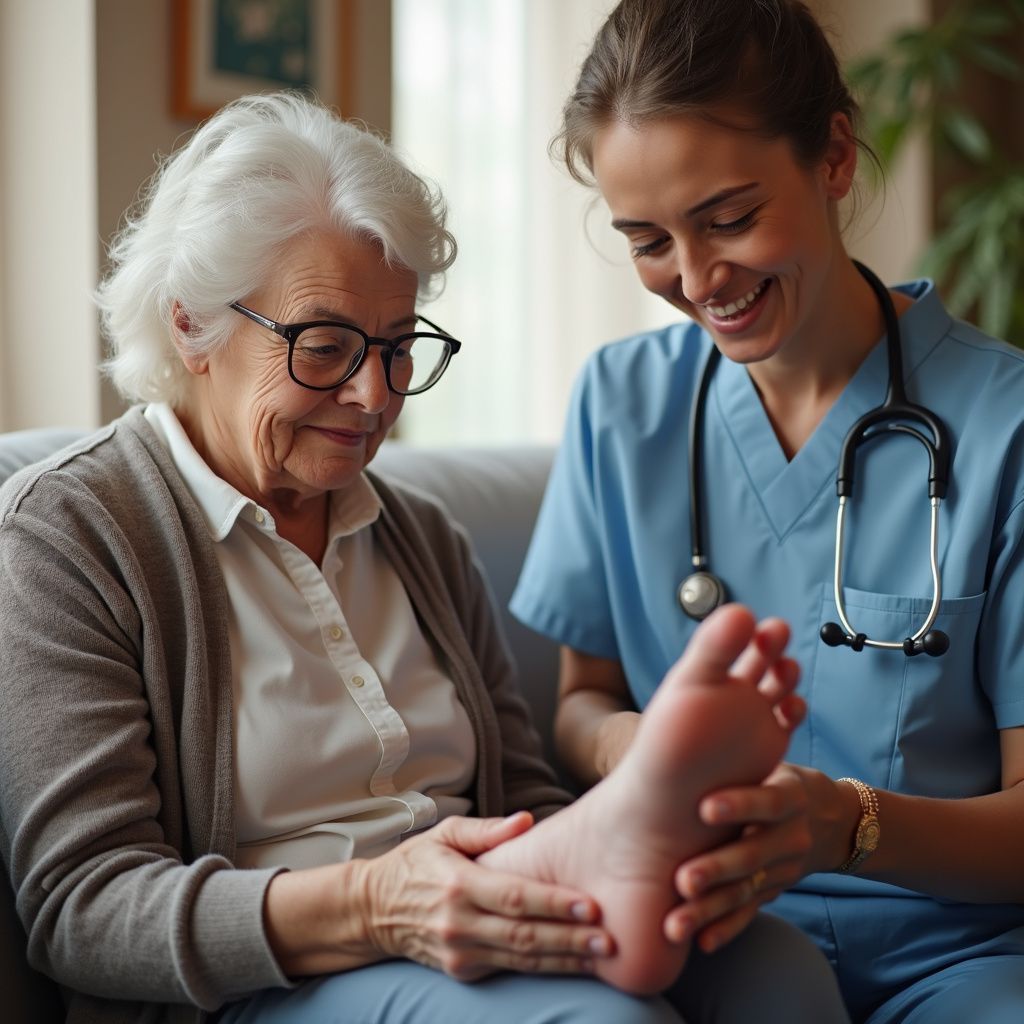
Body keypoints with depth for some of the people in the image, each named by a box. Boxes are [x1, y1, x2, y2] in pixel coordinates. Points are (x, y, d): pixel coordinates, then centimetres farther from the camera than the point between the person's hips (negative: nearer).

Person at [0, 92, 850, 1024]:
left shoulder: (426, 542, 19)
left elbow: (524, 809, 13)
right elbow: (78, 910, -11)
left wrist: (663, 799, -11)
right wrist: (370, 906, -27)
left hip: (467, 939, 5)